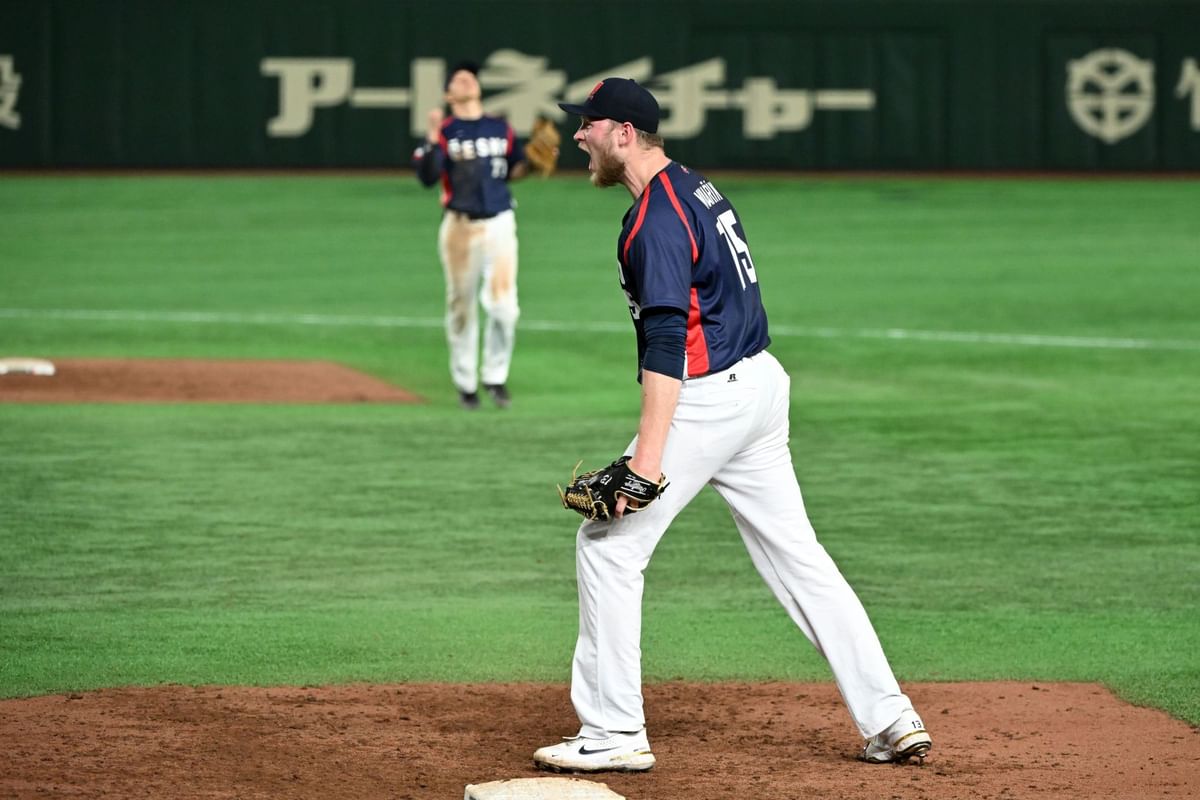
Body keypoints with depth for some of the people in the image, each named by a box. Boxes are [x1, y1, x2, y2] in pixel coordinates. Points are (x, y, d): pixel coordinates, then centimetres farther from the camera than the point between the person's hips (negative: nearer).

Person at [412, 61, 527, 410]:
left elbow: (516, 168, 18)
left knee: (504, 306, -10)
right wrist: (433, 138, -23)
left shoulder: (501, 129, 10)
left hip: (499, 224, 2)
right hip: (459, 227, -2)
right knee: (461, 307, 5)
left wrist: (530, 165, -2)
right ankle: (465, 383, 18)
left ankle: (495, 377, 7)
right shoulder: (442, 132, 0)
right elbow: (427, 177, -12)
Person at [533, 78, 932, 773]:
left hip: (709, 396, -10)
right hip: (761, 379, 10)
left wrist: (649, 455, -31)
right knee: (795, 553, 12)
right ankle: (891, 720, 10)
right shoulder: (698, 188, 14)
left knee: (608, 547, -2)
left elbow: (668, 339, -26)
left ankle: (614, 734, 0)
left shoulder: (655, 217, -17)